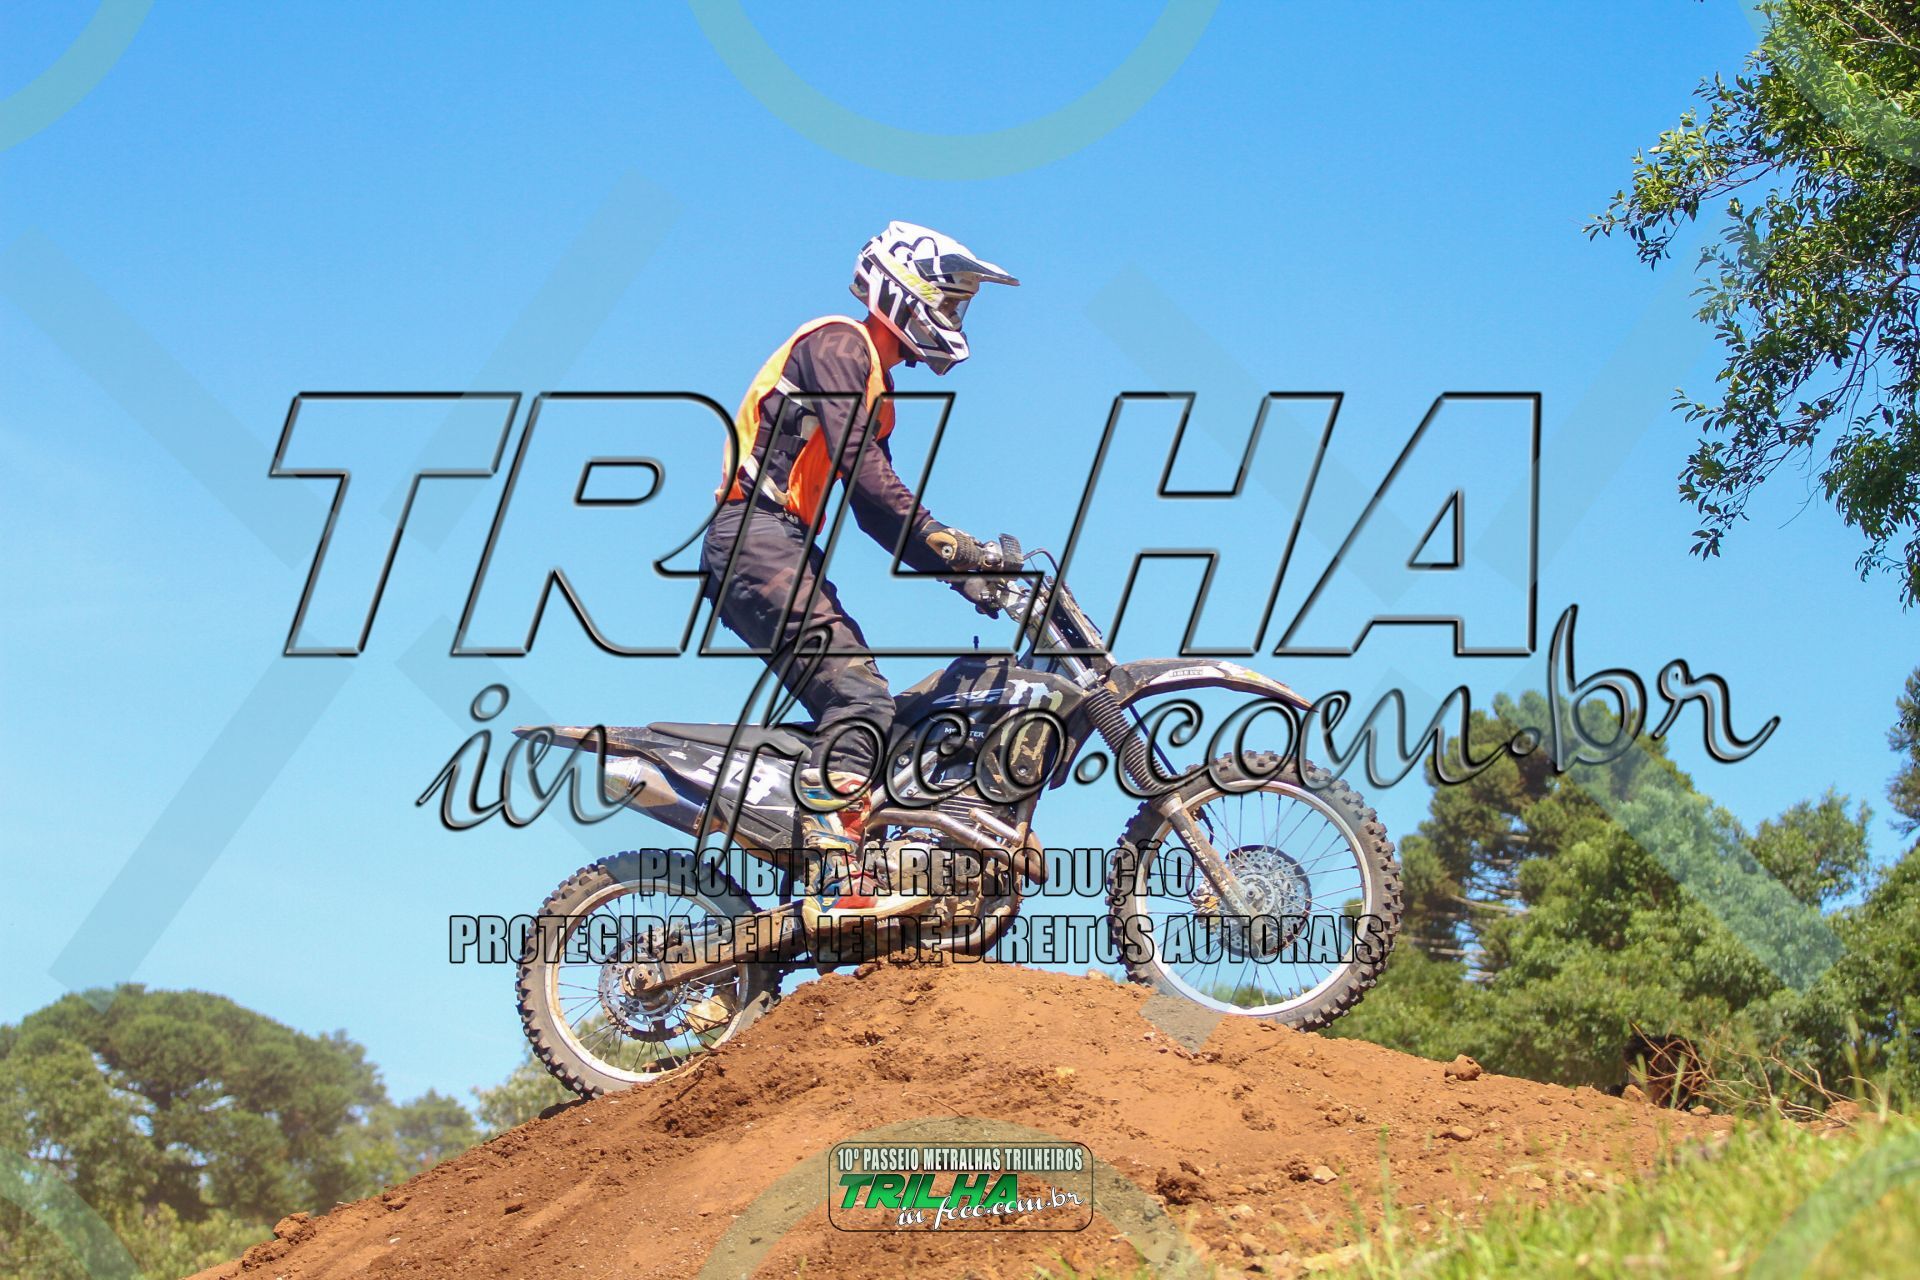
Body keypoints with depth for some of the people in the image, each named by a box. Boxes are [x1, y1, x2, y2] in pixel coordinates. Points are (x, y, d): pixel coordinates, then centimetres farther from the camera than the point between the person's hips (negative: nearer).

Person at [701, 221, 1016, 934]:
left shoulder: (875, 387, 27)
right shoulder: (838, 344, -4)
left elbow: (876, 507, 22)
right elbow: (860, 468, -17)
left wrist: (955, 566, 10)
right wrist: (943, 542, -20)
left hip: (786, 553, 11)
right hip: (756, 535, -11)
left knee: (852, 706, 5)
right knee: (859, 697, -23)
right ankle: (833, 882, -34)